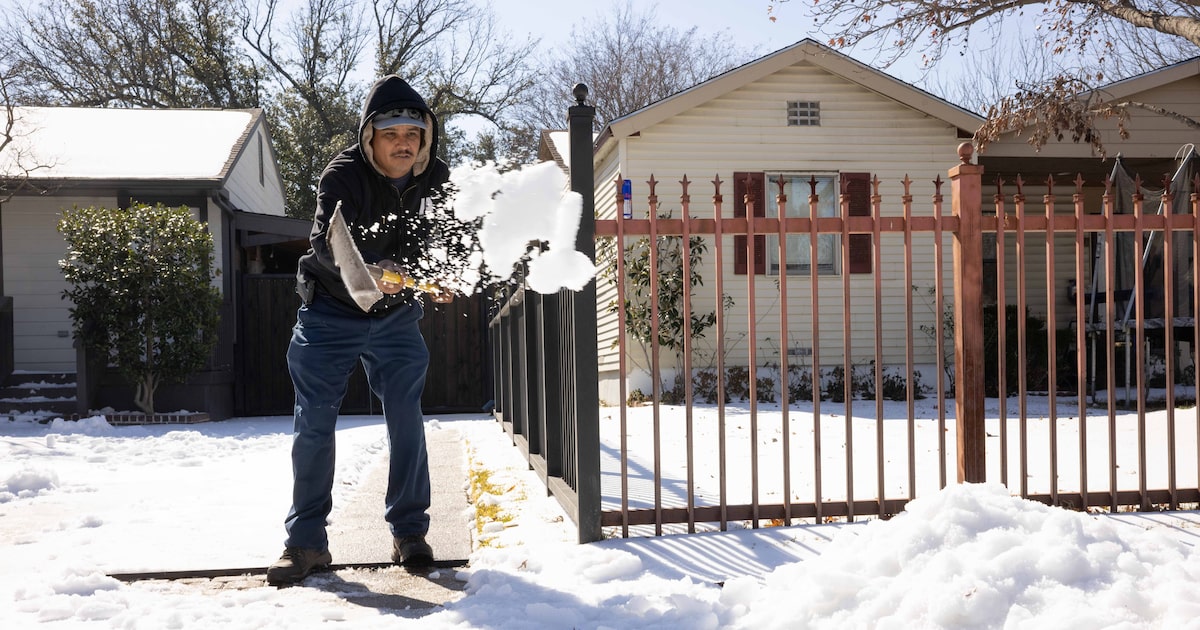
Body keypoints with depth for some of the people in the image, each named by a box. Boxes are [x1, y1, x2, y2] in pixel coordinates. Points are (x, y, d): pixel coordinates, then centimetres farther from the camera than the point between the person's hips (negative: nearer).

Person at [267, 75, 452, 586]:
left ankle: (409, 532, 14)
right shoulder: (343, 175, -22)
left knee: (406, 420, 1)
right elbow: (327, 239, -38)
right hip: (331, 310, -2)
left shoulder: (437, 180, -10)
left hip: (397, 314, 3)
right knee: (314, 423, -1)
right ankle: (306, 542, 9)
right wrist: (366, 269, -57)